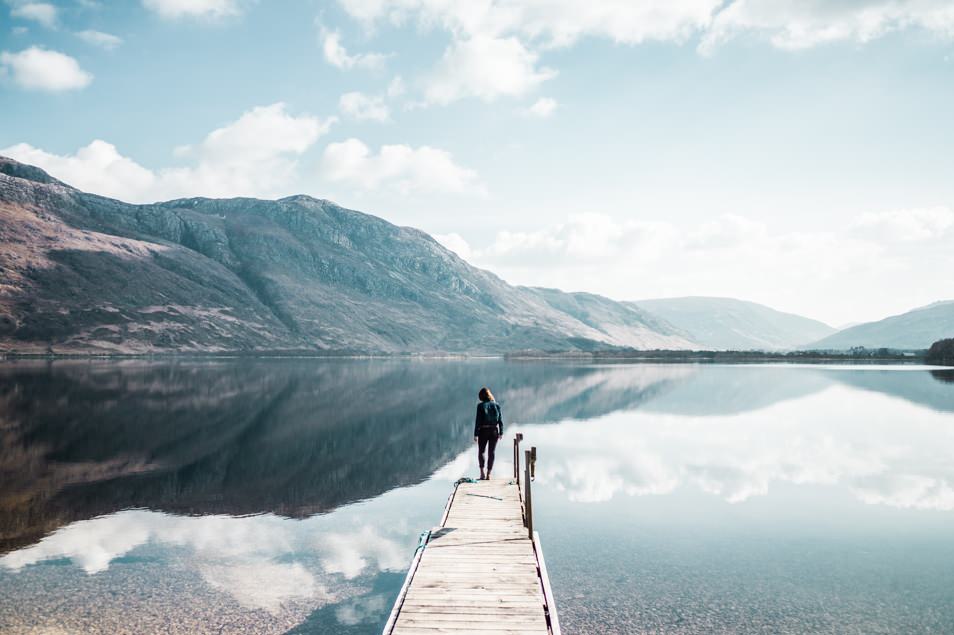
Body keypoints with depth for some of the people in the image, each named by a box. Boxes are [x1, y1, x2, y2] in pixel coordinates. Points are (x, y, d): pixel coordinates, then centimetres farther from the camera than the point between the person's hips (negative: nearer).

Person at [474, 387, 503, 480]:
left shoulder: (480, 406, -8)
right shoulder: (496, 405, 1)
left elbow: (478, 421, -9)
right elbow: (500, 420, 1)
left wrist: (475, 434, -5)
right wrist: (501, 432, 9)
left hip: (483, 431, -2)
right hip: (494, 431, 2)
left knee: (481, 451, 12)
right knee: (491, 453, 9)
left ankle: (482, 472, 0)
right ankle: (488, 474, 8)